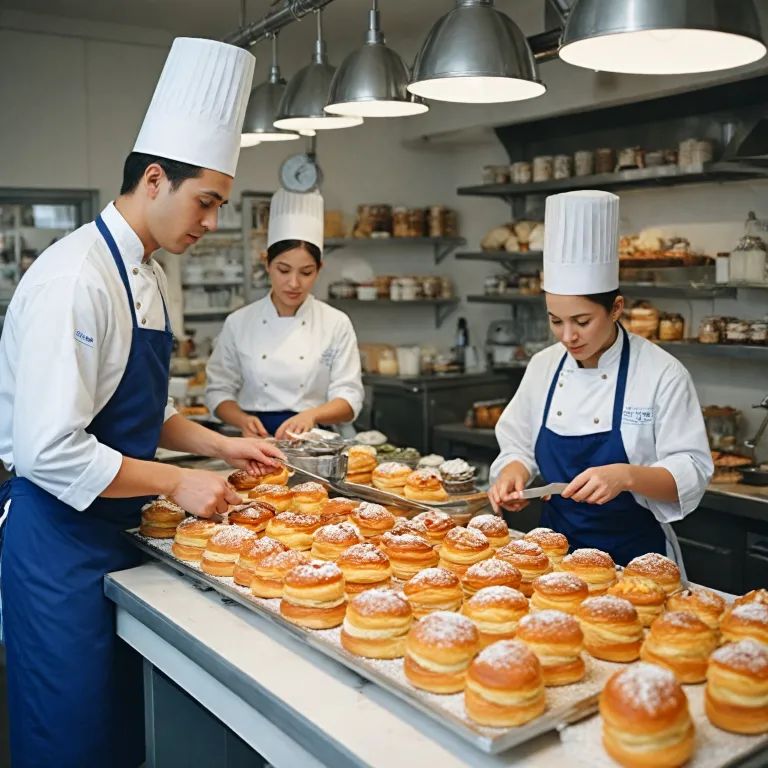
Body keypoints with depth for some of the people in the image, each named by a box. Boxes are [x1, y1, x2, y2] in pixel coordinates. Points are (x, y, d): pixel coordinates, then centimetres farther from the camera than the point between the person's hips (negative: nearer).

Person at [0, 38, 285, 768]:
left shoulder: (144, 275, 10)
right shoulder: (76, 277, -21)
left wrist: (219, 444, 9)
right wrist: (176, 483, -18)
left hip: (112, 532, 9)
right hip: (59, 540, -9)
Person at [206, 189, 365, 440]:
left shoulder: (336, 324, 2)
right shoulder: (239, 323, 4)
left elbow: (349, 398, -1)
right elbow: (219, 390, 8)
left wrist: (311, 415, -20)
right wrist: (243, 420, -12)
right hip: (257, 442, 1)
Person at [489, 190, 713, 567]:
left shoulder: (662, 374, -11)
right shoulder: (543, 366, 2)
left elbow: (690, 473, -11)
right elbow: (520, 447, 10)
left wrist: (626, 476, -27)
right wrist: (514, 474, -10)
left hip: (634, 555, -3)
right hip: (556, 547, 3)